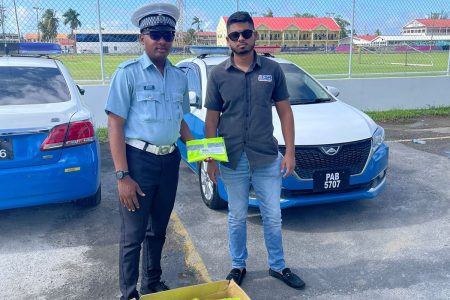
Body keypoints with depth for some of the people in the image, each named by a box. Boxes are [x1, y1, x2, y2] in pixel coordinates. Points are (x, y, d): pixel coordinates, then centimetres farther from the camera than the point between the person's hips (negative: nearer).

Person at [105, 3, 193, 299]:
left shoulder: (179, 76, 8)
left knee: (158, 230, 18)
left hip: (170, 161, 5)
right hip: (139, 160, -5)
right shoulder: (129, 73, -9)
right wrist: (122, 175, -18)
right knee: (133, 235, 5)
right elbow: (115, 125, -12)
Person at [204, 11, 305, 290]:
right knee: (237, 217, 14)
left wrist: (290, 152, -3)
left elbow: (285, 112, 2)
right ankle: (238, 266, 33)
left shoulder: (272, 69, 0)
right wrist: (210, 159, -3)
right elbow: (212, 118, 1)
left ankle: (278, 266, 32)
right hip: (233, 160, 0)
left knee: (273, 217, 12)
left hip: (267, 158, 1)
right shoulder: (218, 74, -2)